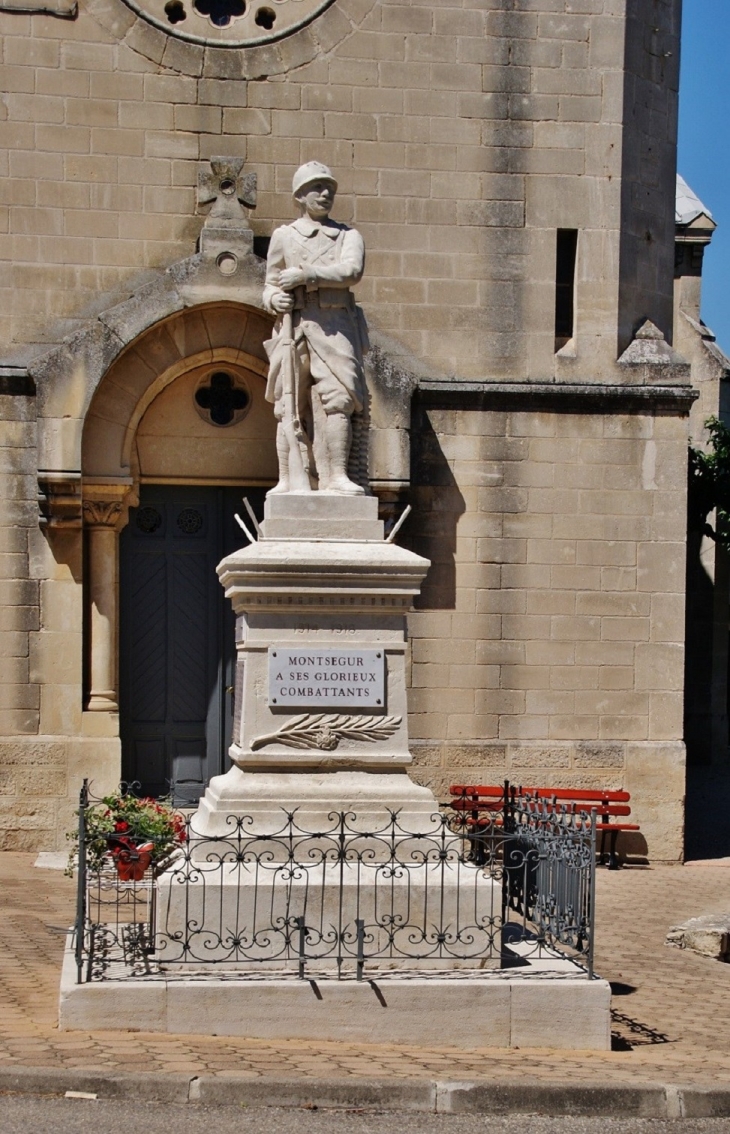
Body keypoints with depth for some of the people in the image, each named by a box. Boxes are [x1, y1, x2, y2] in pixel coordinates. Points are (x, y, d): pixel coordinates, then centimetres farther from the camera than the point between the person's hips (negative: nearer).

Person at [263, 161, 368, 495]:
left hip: (336, 327, -1)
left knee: (336, 399, -13)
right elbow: (270, 284, 19)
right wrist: (274, 299, -4)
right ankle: (294, 480, -7)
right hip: (295, 326, 1)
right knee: (292, 405, -5)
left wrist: (305, 274, -10)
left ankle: (335, 477, -15)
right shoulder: (284, 236, 18)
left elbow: (352, 271, -4)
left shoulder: (348, 236, 16)